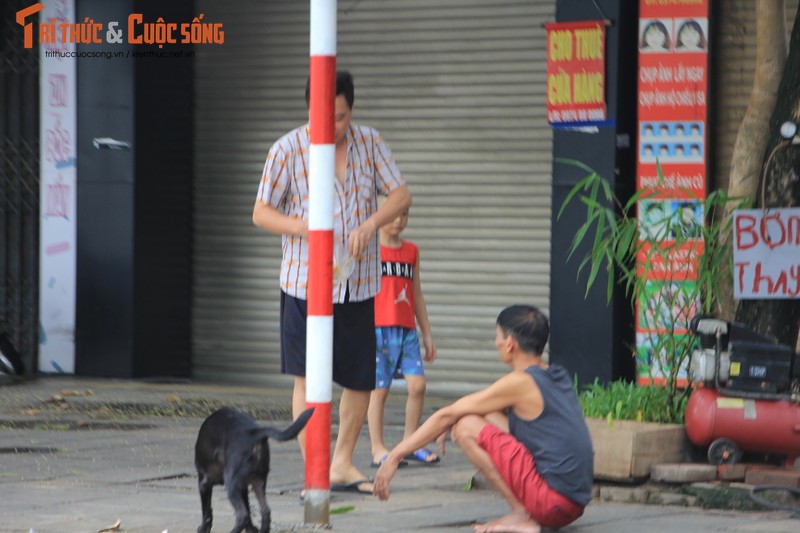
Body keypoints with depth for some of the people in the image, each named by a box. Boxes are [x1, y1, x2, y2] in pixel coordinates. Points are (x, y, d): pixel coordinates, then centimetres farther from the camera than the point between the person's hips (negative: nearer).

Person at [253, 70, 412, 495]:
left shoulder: (370, 143, 3)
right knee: (308, 377, -7)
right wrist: (305, 229, -20)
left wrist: (370, 225, -18)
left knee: (362, 378, 8)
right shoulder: (288, 150, -6)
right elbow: (261, 213, -1)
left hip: (360, 284, 4)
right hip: (306, 281, -4)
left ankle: (342, 463, 25)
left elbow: (401, 195, 2)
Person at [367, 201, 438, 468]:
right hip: (378, 327, -4)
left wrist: (427, 334, 19)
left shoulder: (411, 251, 15)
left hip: (406, 330, 4)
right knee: (379, 388, -2)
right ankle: (378, 449, 4)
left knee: (417, 384, -6)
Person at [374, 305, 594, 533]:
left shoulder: (520, 383, -11)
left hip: (553, 497, -9)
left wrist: (396, 455, -1)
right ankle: (524, 512, 8)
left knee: (467, 426, -9)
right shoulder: (559, 376, 13)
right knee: (489, 418, 18)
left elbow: (447, 415, -7)